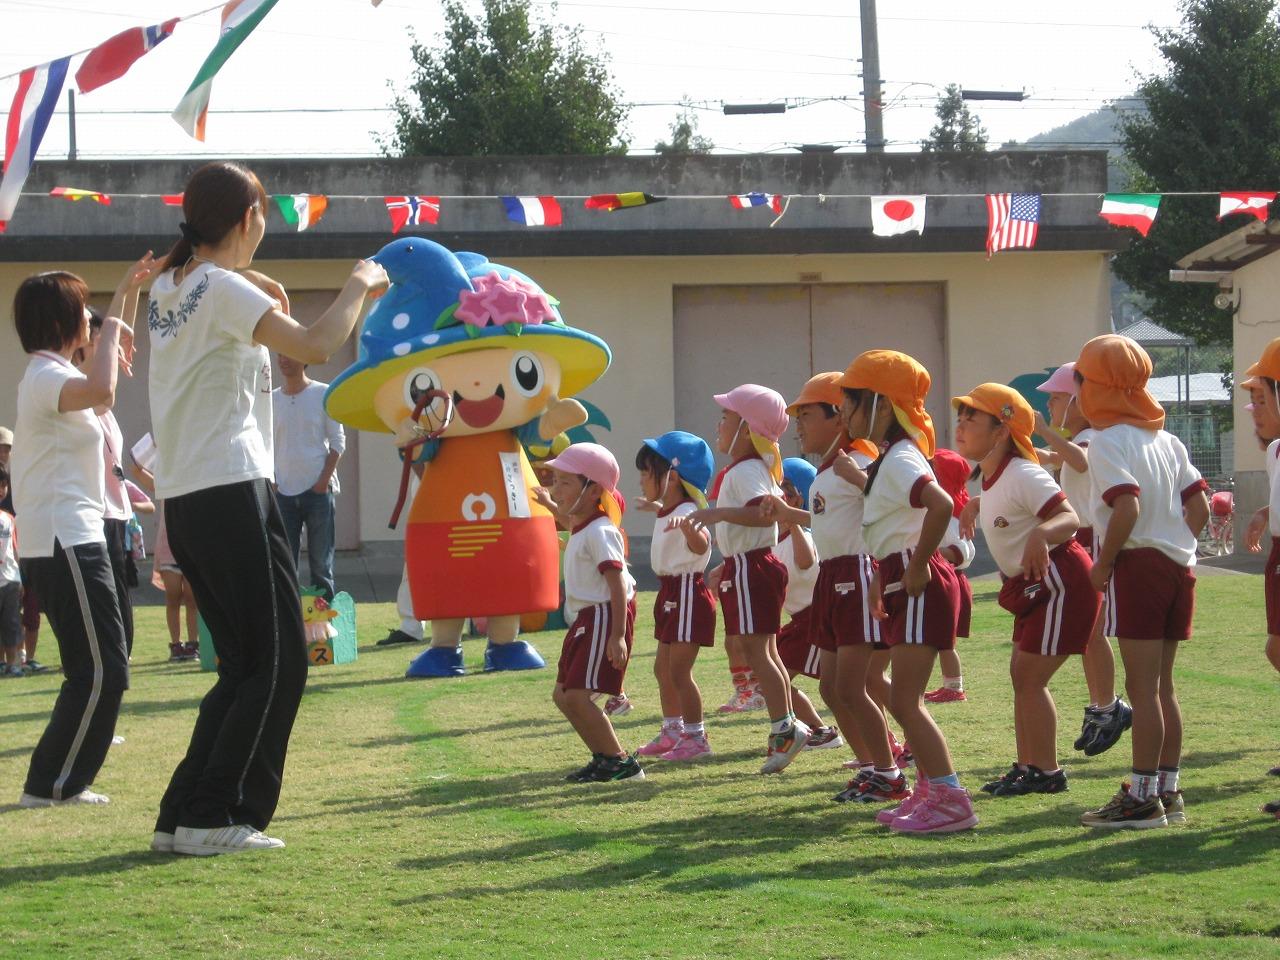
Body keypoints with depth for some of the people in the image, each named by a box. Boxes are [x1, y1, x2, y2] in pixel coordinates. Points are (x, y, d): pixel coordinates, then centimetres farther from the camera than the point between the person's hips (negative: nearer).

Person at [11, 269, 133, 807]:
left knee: (97, 670, 13)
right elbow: (100, 391, -38)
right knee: (102, 671, -9)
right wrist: (111, 328, -22)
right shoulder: (47, 377, -15)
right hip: (65, 544, -11)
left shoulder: (50, 376, 17)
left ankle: (59, 781, 15)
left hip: (67, 543, 11)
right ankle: (52, 784, -6)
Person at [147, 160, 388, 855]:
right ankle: (212, 819, -6)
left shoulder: (168, 290, 15)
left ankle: (182, 816, 10)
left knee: (246, 666, 13)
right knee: (277, 663, -3)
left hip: (182, 502, 9)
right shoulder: (225, 289, -11)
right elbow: (314, 347, -21)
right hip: (231, 492, -9)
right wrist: (359, 285, -7)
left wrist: (261, 303, 23)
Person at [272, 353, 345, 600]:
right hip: (283, 492, 3)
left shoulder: (323, 394, 0)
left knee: (321, 563, 0)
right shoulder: (272, 399, 9)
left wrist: (324, 480, -11)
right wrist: (270, 482, 1)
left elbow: (338, 442, -2)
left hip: (317, 490, -3)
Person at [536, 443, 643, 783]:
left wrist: (617, 636, -30)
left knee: (577, 695, -15)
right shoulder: (583, 528, 13)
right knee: (562, 694, 12)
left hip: (604, 617, -11)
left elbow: (617, 584, -25)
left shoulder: (600, 533, -18)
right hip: (585, 620, 11)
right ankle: (604, 757, 17)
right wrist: (551, 506, 49)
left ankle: (619, 762, -9)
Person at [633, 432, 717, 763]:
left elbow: (700, 545, -43)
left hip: (688, 592, -11)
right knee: (663, 668, 18)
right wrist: (655, 507, 50)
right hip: (670, 592, 11)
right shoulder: (667, 513, 11)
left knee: (679, 670, -9)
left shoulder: (686, 512, -22)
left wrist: (686, 524, -61)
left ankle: (696, 737, -2)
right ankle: (672, 732, 30)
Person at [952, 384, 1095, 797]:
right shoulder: (990, 480, 8)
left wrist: (1041, 534, -51)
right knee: (1020, 674, 13)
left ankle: (1047, 772, -1)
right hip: (1031, 585, 10)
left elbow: (1069, 518, -33)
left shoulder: (1023, 476, -22)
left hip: (1058, 580, -10)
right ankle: (1026, 765, 20)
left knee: (1030, 678, -8)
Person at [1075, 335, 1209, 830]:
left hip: (1138, 565, -8)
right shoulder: (1167, 440, 14)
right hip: (1178, 565, 8)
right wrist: (1177, 546, 15)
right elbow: (1199, 508, 11)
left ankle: (1142, 797, -4)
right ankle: (1167, 790, 17)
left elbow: (1127, 509, -23)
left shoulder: (1108, 442, -11)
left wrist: (1103, 563, -13)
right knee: (1162, 685, 13)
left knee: (1142, 686, -6)